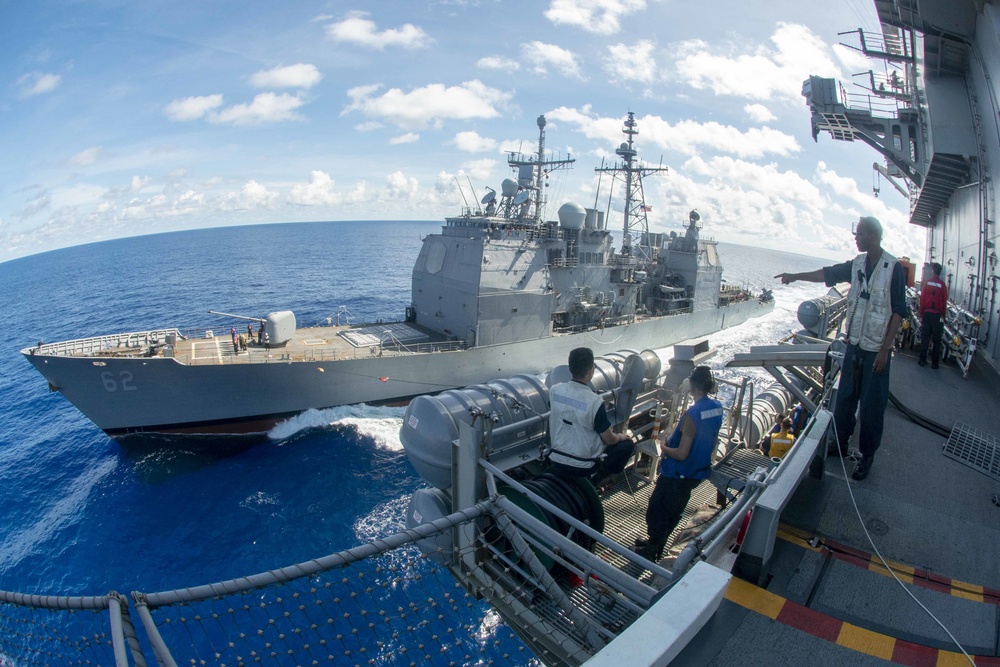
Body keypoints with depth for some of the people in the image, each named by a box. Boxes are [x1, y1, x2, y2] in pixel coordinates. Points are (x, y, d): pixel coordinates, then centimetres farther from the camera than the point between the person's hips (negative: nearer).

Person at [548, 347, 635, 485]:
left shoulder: (554, 390, -8)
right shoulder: (594, 401, -24)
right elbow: (609, 439, -12)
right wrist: (621, 436, 12)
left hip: (556, 462, 5)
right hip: (582, 467, -5)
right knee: (628, 444, 13)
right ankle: (593, 479, 9)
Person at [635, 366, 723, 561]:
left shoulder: (692, 414, -30)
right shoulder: (717, 408, -4)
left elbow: (681, 454, -27)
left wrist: (664, 447, -9)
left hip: (677, 475, -8)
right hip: (698, 472, 8)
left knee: (657, 509, 10)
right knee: (676, 510, 23)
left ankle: (651, 551, 24)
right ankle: (657, 544, 40)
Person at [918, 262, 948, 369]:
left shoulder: (927, 282, -3)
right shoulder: (943, 285, -4)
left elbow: (922, 298, -2)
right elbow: (944, 302, 0)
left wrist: (921, 313, 6)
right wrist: (943, 316, 9)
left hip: (927, 313, 0)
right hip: (937, 315, 0)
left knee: (925, 337, 7)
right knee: (936, 339, 6)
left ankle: (922, 360, 9)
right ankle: (934, 362, 10)